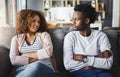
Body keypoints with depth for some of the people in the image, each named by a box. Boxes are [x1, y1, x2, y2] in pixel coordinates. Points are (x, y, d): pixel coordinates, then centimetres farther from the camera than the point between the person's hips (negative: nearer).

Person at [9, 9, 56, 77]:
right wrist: (37, 58, -4)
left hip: (44, 69, 1)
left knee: (38, 65, -40)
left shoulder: (44, 35, 15)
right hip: (23, 70, 0)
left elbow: (48, 52, -6)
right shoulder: (16, 38, 16)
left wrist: (26, 55, 0)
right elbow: (14, 60, 0)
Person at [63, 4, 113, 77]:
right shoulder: (70, 36, 1)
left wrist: (84, 58, -12)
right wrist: (98, 58, -9)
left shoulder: (101, 36, 3)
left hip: (99, 71, 2)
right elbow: (68, 64, -11)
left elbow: (108, 64, -7)